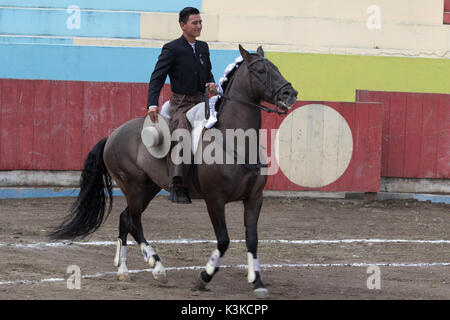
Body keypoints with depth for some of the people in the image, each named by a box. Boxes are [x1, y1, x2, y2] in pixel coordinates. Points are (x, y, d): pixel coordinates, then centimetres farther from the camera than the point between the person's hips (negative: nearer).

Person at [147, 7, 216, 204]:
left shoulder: (203, 47, 14)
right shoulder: (171, 49, -6)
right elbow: (157, 78, -10)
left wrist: (211, 83, 4)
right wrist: (152, 104, -23)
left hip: (201, 102, 7)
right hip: (182, 104, -7)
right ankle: (177, 188, -36)